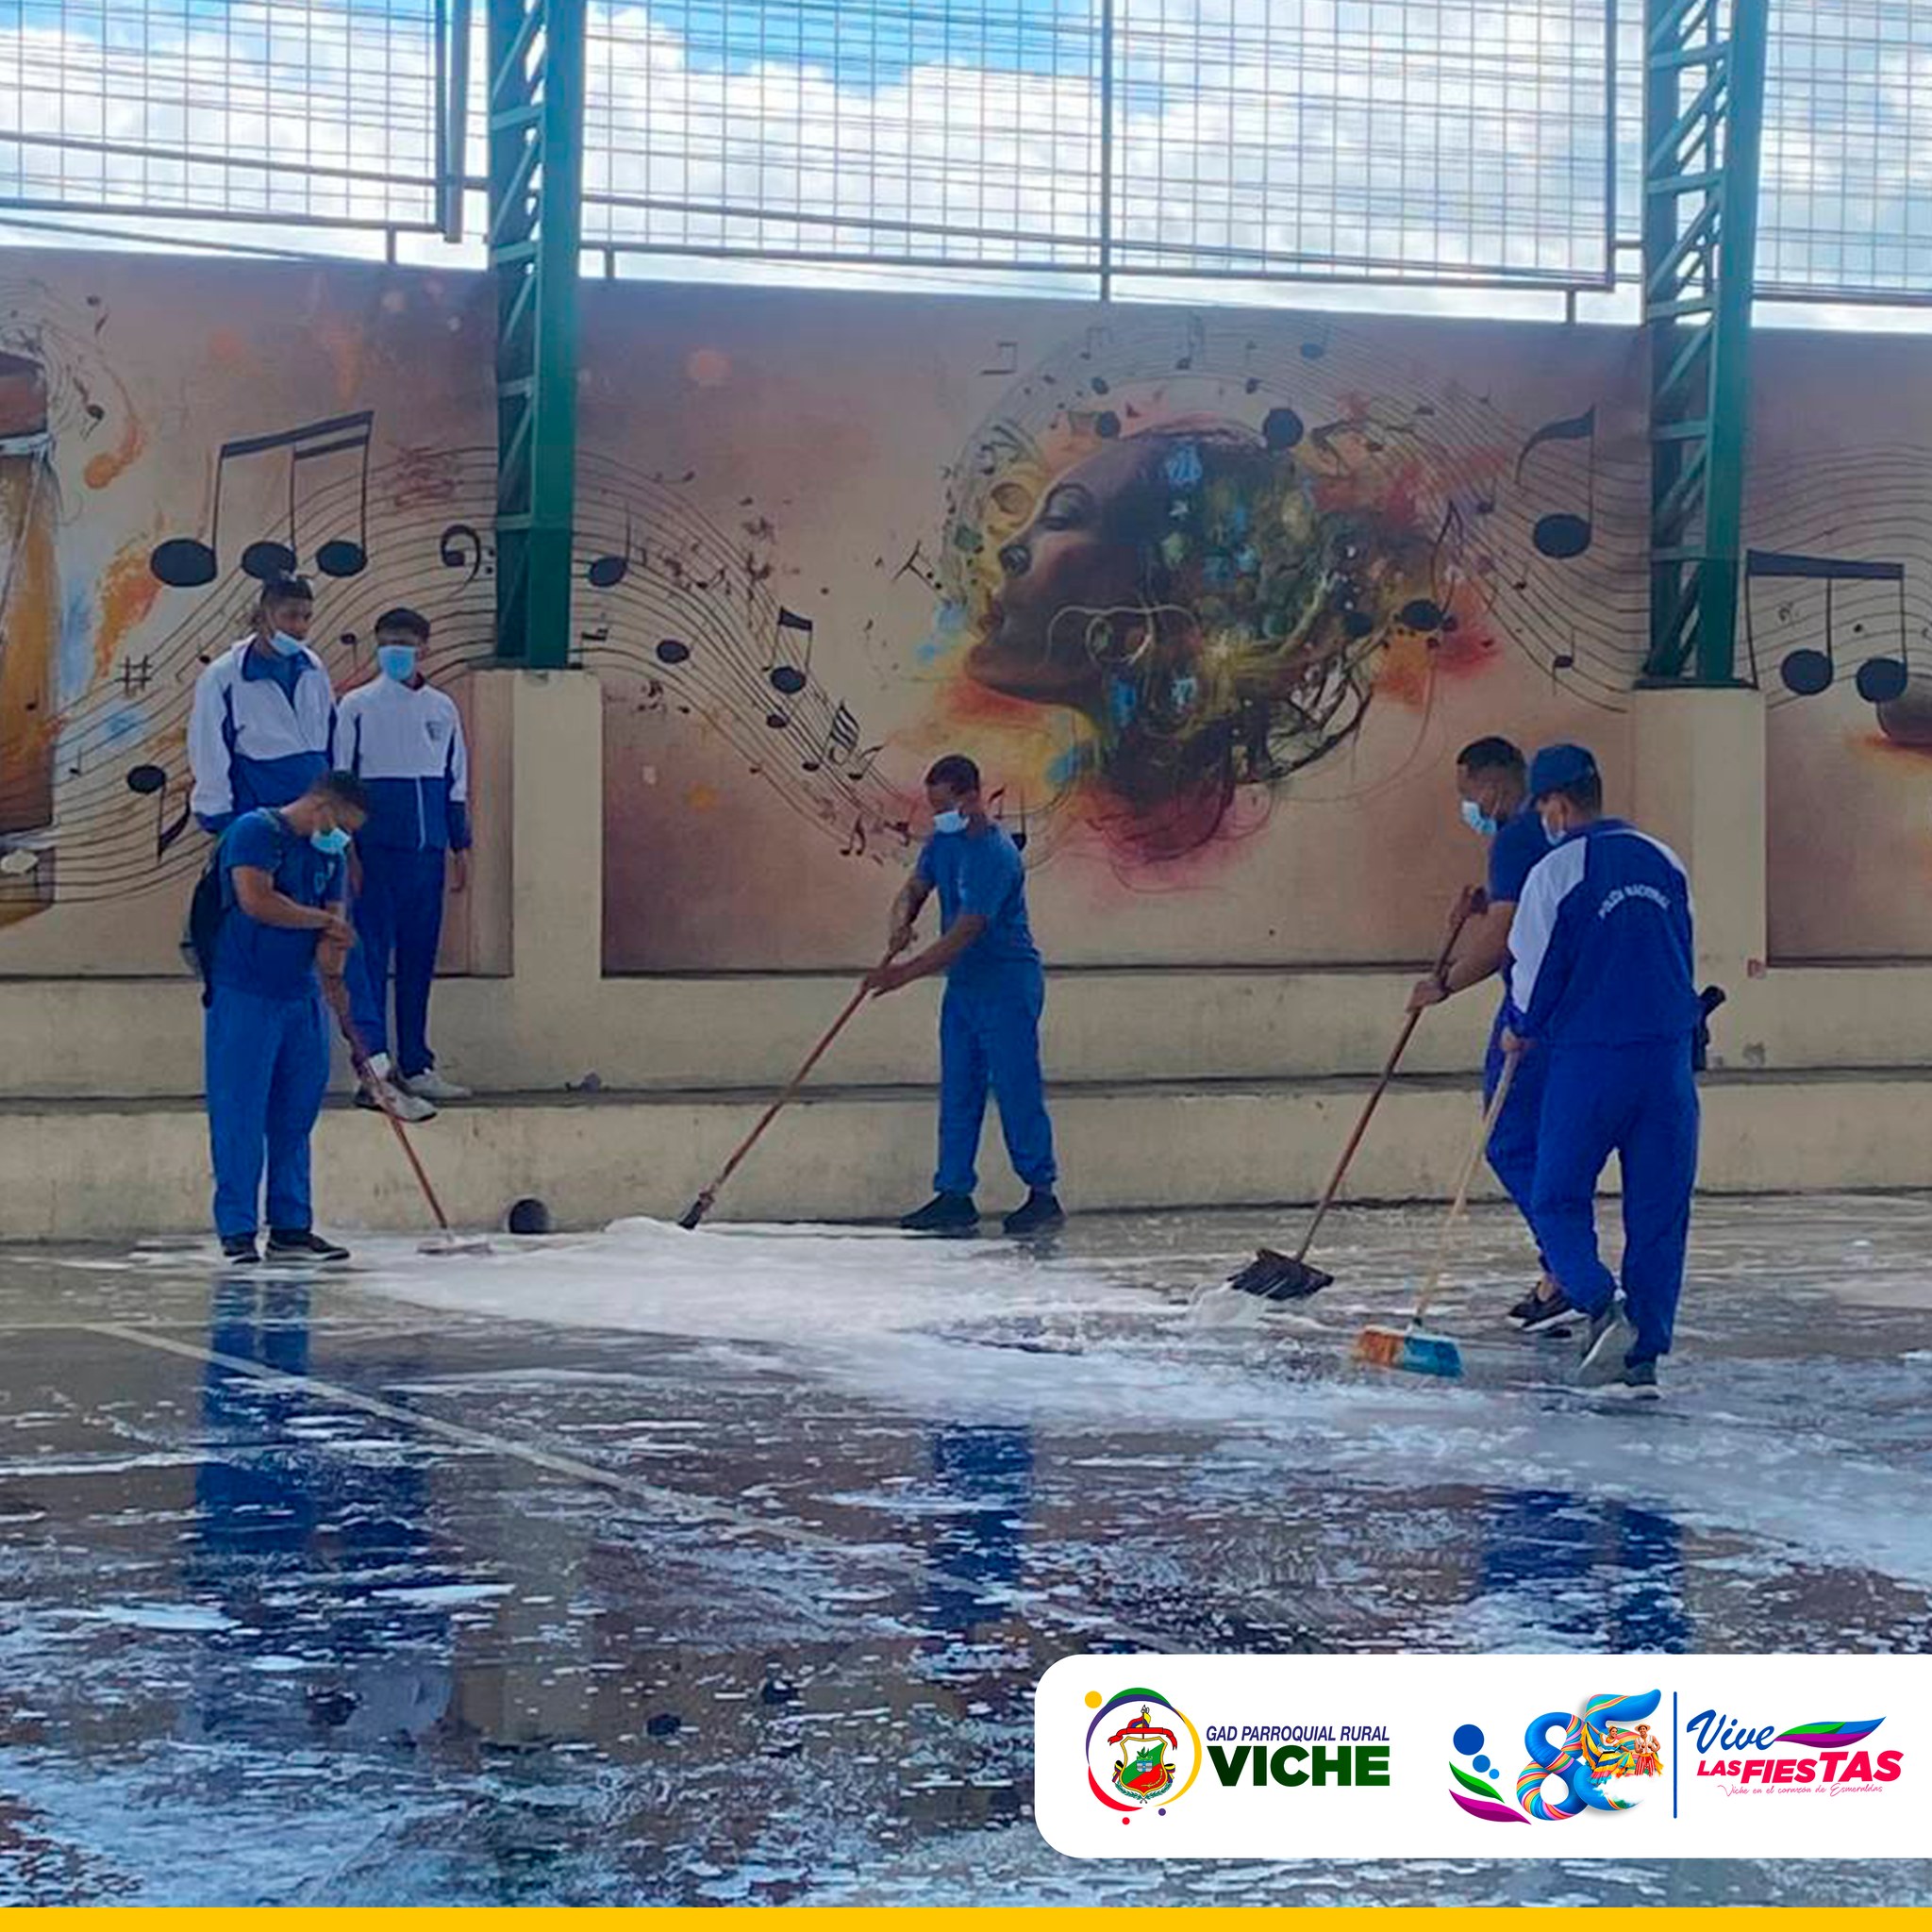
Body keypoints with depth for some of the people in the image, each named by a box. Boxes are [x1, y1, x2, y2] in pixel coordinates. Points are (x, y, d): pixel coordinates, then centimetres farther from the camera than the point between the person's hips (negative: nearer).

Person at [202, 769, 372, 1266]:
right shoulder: (254, 831, -8)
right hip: (244, 996, -7)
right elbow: (256, 900, -19)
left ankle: (291, 1228, 12)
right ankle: (237, 1231, -4)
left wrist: (333, 952, -13)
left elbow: (335, 926, 10)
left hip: (303, 999, 7)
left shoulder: (331, 855, 15)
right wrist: (324, 920, -7)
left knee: (296, 1117, 8)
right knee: (240, 1117, -6)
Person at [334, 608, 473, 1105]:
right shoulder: (356, 707, 0)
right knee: (371, 950, -9)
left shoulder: (442, 710, 12)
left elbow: (456, 782, 18)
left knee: (419, 957, 7)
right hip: (375, 846, -4)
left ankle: (415, 1065, 12)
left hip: (426, 849, 4)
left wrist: (460, 845, 14)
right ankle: (373, 1057, -14)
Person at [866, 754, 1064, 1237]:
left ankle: (1043, 1194, 2)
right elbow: (914, 889, 12)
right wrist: (901, 924, -13)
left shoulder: (997, 854, -21)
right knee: (957, 1096, 8)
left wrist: (907, 972, -24)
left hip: (1007, 985, -9)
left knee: (1017, 1092, -6)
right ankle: (954, 1196, 11)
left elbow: (966, 932, -24)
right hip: (962, 984, 9)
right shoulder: (944, 840, 7)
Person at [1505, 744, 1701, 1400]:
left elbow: (1536, 970, -4)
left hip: (1587, 1058, -5)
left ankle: (1602, 1305, -16)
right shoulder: (1663, 862, 10)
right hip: (1668, 1055, 5)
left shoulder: (1557, 871, -7)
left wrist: (1521, 1031, 15)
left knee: (1557, 1200, 7)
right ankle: (1644, 1354, 4)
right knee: (1659, 1210, 7)